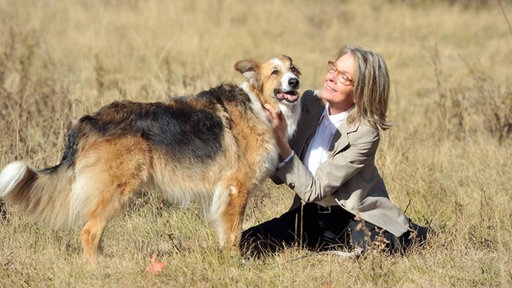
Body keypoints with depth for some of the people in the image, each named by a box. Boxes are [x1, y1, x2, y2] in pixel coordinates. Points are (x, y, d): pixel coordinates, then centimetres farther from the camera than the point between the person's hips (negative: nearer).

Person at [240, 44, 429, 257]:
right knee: (245, 245, -12)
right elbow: (280, 177, -4)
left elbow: (313, 190, -24)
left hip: (351, 217, -5)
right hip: (310, 214, 5)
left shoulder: (364, 133, -22)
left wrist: (280, 139, -30)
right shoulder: (310, 102, -6)